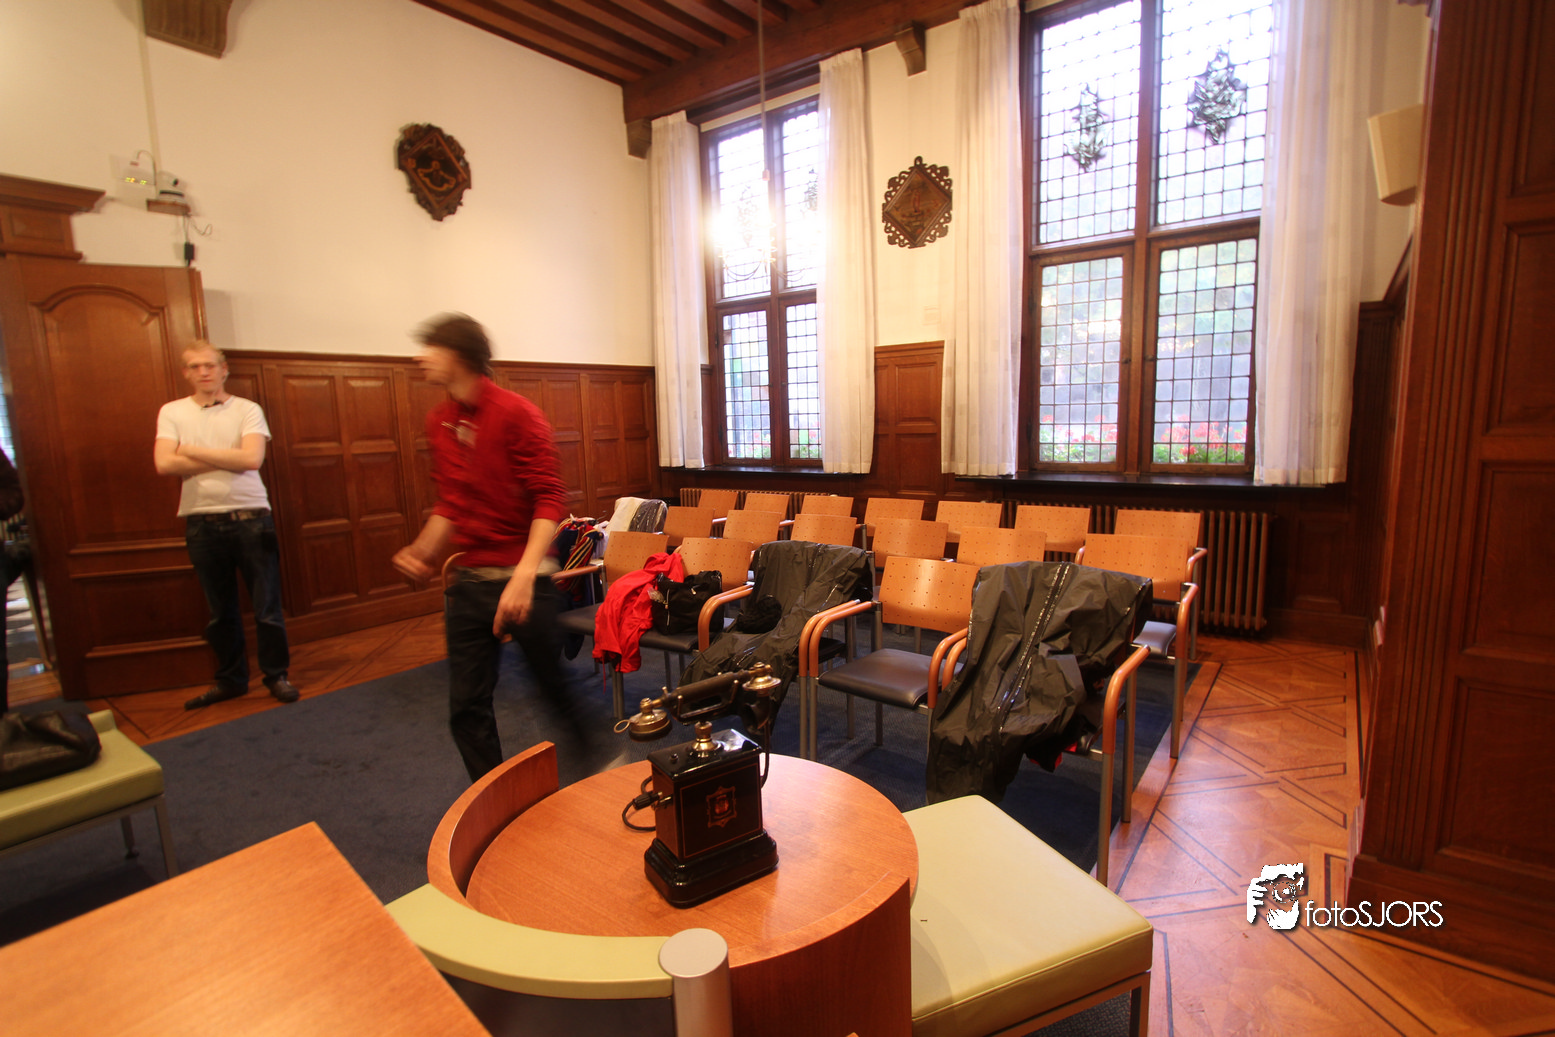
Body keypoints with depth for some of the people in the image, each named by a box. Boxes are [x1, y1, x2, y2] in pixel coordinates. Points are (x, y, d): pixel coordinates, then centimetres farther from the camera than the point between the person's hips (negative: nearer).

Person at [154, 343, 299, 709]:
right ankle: (230, 680, 26)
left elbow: (252, 458, -13)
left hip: (250, 517, -2)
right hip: (202, 523, 2)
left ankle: (276, 675, 17)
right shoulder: (171, 412, 7)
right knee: (220, 610, 12)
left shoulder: (247, 409, 2)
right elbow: (164, 464, -7)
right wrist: (227, 459, -10)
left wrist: (192, 451, -7)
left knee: (267, 606, 3)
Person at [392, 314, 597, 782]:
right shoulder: (439, 422, 12)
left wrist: (524, 576, -26)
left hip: (523, 577, -6)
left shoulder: (516, 413, -10)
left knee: (553, 684, 9)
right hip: (468, 580, 6)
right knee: (467, 707, 7)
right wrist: (422, 551, 8)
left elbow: (550, 500, -16)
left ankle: (596, 773, 36)